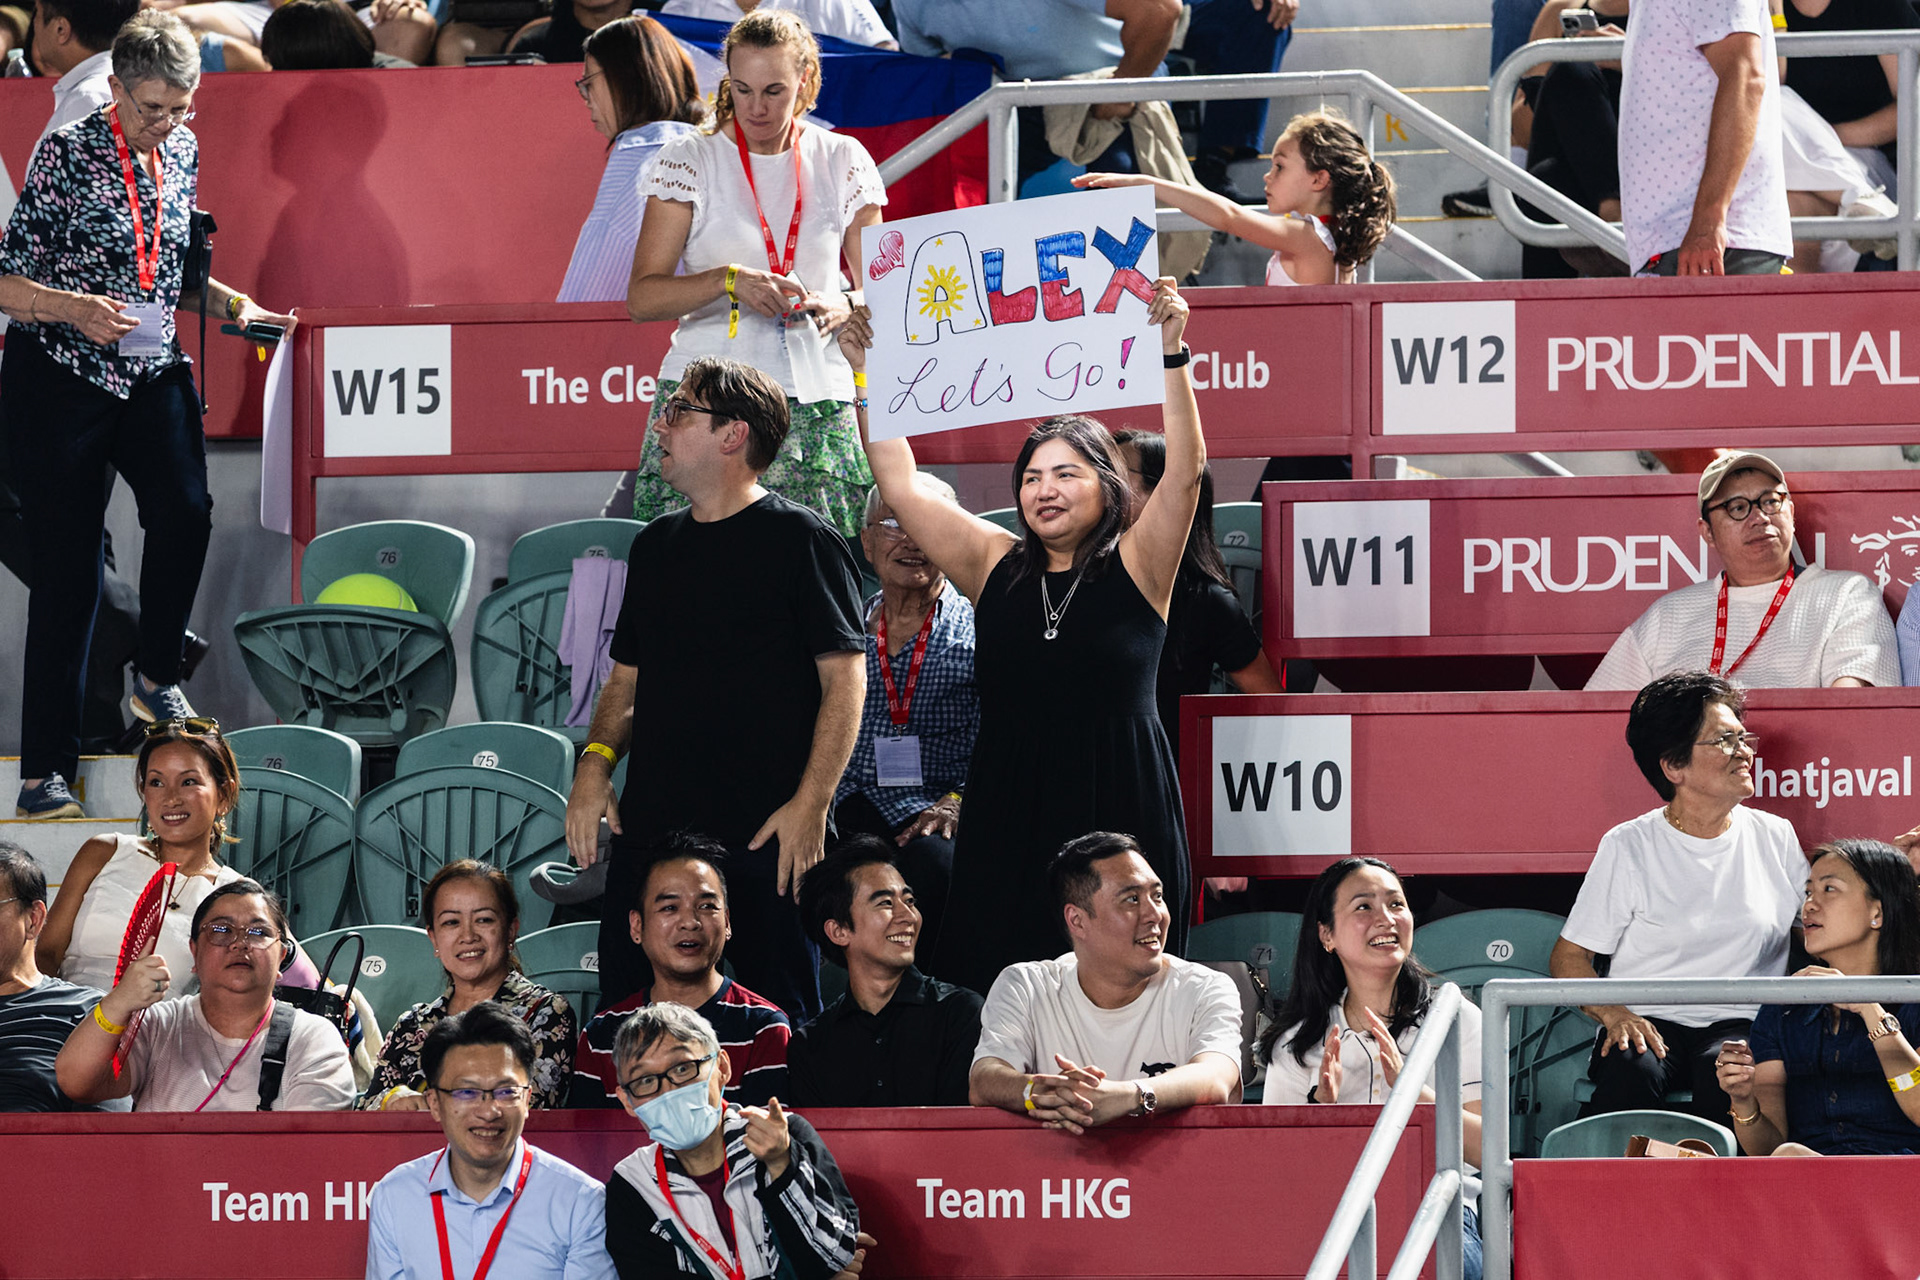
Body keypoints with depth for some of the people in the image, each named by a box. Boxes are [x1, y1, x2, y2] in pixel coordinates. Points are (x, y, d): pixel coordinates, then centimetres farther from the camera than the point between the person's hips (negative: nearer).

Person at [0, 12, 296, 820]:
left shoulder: (182, 153, 7)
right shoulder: (66, 155, -11)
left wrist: (232, 304, 6)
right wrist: (74, 307, -27)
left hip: (152, 372, 4)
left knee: (184, 512, -22)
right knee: (69, 570, -4)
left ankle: (156, 679, 3)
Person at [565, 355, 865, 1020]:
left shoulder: (799, 539, -3)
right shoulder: (656, 545, 18)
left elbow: (845, 678, -7)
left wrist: (811, 803, -15)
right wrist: (596, 760, 4)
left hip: (765, 833, -6)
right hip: (650, 820, 6)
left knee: (774, 1017, -4)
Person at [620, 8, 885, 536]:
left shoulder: (843, 162, 9)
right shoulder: (690, 161, 3)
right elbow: (642, 297, -2)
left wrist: (844, 308, -9)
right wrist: (730, 281, -18)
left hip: (817, 404, 2)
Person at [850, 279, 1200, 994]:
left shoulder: (1135, 567, 3)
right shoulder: (995, 566, 12)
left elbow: (1185, 473, -10)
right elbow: (901, 488, 13)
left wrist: (1171, 354, -18)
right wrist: (865, 371, 11)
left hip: (1117, 812, -3)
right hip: (1007, 816, 3)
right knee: (995, 985, -2)